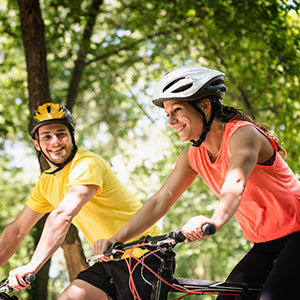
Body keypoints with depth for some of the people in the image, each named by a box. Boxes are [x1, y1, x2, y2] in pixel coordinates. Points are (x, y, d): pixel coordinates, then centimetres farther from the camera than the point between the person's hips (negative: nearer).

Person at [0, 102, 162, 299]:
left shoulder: (87, 164, -20)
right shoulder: (47, 183, 7)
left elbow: (63, 215, -34)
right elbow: (16, 231, 10)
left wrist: (32, 267, -39)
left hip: (143, 255, -7)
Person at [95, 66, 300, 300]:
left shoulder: (243, 134, -20)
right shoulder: (194, 156, 2)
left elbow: (236, 183, -40)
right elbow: (160, 202, -2)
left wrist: (215, 221, -59)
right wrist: (116, 239, -12)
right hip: (264, 247, 7)